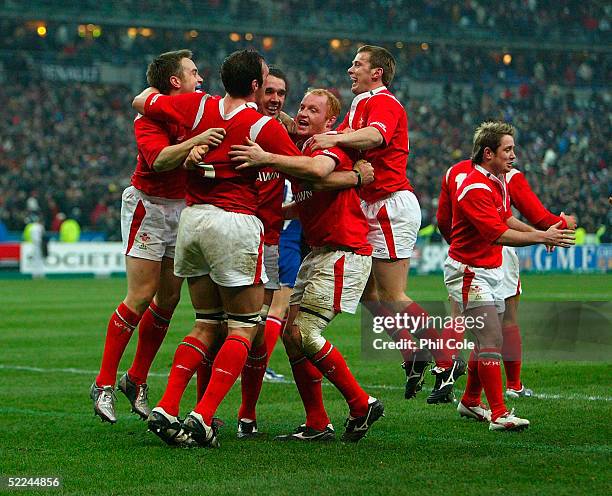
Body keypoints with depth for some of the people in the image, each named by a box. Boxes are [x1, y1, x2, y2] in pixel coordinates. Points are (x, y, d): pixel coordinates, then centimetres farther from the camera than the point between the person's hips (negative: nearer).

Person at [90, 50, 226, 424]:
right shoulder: (150, 117, -15)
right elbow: (158, 159, -30)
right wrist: (195, 141, -43)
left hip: (184, 209, 7)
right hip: (149, 207, -7)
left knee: (169, 299, 6)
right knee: (141, 297, -10)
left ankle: (137, 380, 19)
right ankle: (104, 384, -1)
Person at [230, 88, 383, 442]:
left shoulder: (332, 145, -13)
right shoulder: (301, 153, 14)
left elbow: (319, 170, -36)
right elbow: (305, 204, 21)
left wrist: (267, 158, -37)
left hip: (345, 253, -9)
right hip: (318, 253, 9)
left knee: (304, 334, -13)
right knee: (291, 331, 3)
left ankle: (361, 405, 2)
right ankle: (317, 425, 9)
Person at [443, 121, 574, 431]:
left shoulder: (499, 180, 8)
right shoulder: (475, 189, -23)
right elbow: (498, 235, -29)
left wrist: (538, 232, 8)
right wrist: (542, 238, -28)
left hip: (492, 271, 9)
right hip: (469, 272, -9)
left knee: (489, 342, 14)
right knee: (491, 342, -13)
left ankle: (470, 402, 29)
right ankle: (498, 414, -13)